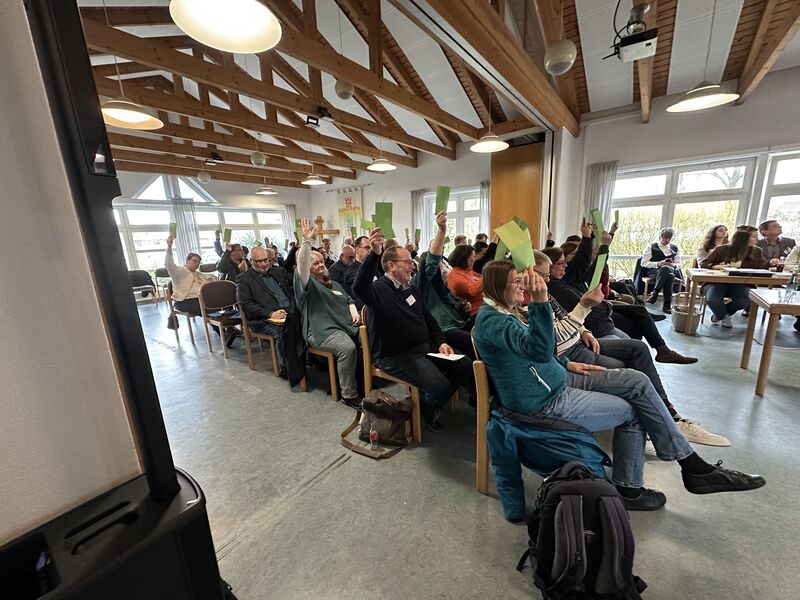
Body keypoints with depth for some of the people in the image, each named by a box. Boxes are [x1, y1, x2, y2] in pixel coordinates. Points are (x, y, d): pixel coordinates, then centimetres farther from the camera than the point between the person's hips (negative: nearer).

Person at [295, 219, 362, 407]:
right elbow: (301, 266, -16)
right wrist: (307, 241, -29)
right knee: (348, 348, -33)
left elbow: (349, 300, 29)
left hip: (347, 324, 7)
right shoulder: (308, 284, 4)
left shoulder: (334, 284, 28)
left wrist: (354, 313, 6)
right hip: (322, 330, -7)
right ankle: (349, 395, -19)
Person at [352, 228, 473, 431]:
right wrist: (374, 254, -47)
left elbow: (428, 319, 21)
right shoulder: (379, 289, -11)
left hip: (425, 346, 9)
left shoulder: (412, 289, 15)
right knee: (439, 386, -25)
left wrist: (441, 342, 6)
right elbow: (358, 288, -36)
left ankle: (431, 402, 21)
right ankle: (424, 406, 13)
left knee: (467, 367, 2)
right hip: (395, 355, -8)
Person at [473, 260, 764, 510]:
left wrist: (566, 363, 10)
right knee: (631, 411, 1)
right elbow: (539, 351, -40)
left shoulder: (508, 310, 8)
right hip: (544, 401, -9)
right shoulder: (490, 319, -24)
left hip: (556, 379, 9)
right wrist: (540, 301, -50)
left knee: (637, 382, 2)